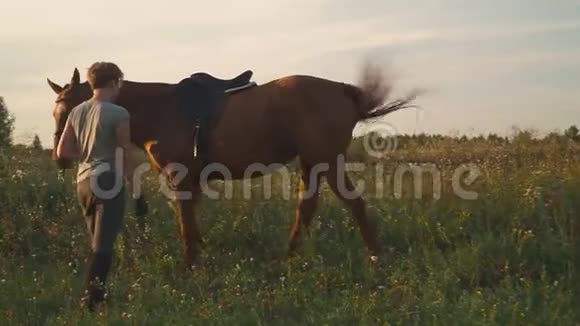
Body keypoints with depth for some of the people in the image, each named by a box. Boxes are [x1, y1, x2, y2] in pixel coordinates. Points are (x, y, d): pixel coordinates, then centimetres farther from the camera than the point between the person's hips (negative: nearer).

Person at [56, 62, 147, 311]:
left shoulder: (76, 111, 7)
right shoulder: (118, 113, -11)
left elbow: (62, 151, 8)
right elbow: (127, 157, -9)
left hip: (83, 182, 7)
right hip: (108, 183, -7)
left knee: (98, 243, 19)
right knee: (102, 245, -5)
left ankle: (94, 295, 27)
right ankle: (91, 299, -9)